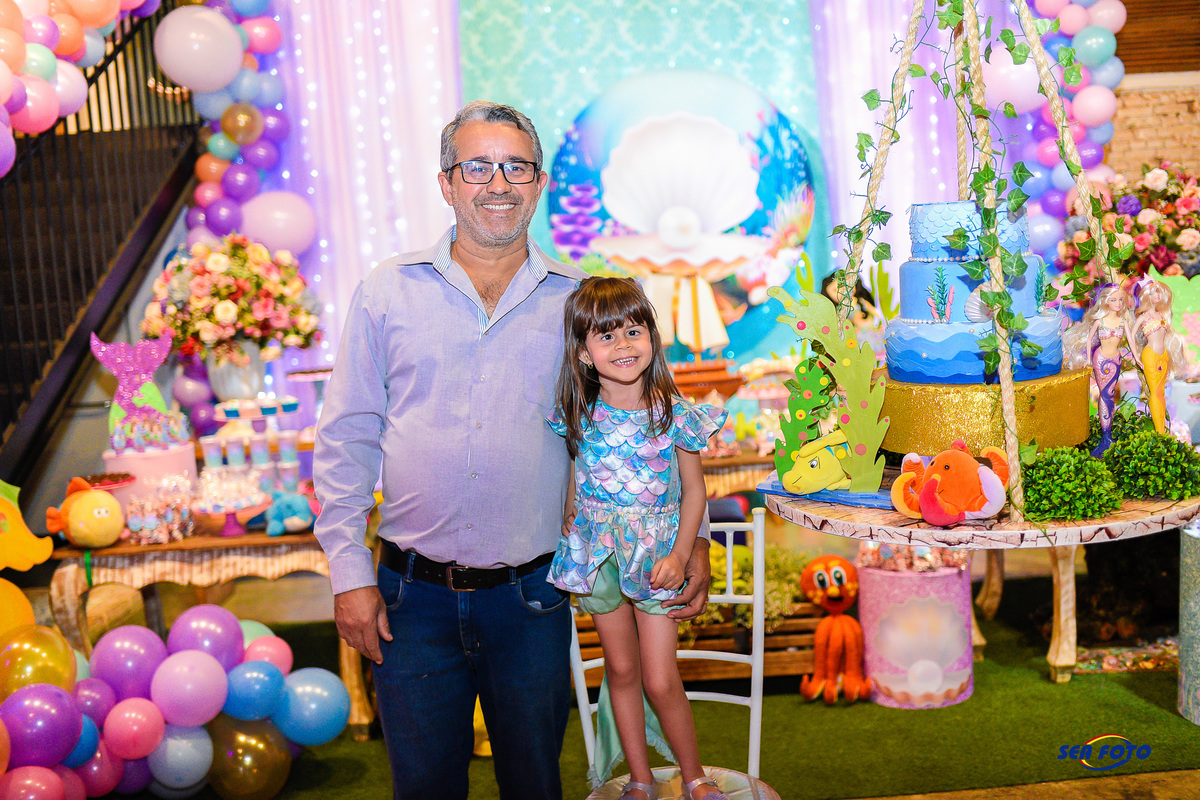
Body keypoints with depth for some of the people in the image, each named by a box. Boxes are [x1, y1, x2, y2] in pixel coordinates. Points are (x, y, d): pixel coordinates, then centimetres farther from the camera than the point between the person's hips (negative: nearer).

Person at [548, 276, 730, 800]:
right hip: (597, 553, 2)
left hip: (656, 554, -2)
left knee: (661, 681, -1)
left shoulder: (674, 413, -11)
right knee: (621, 670, 13)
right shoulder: (577, 416, -5)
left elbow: (693, 490, -4)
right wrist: (569, 519, -2)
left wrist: (679, 555, -10)